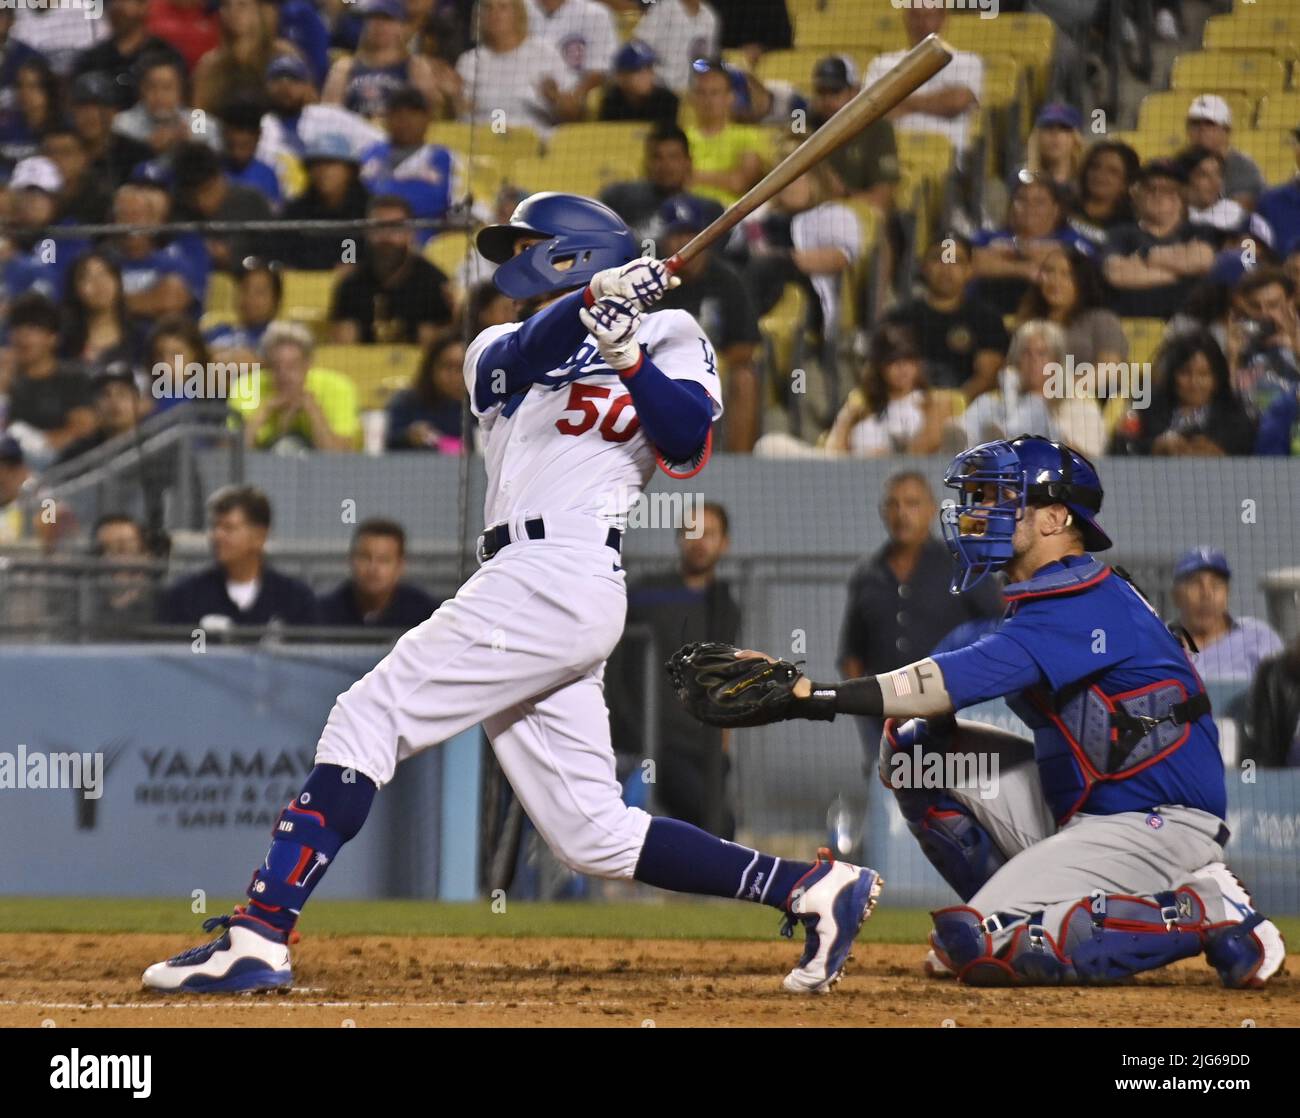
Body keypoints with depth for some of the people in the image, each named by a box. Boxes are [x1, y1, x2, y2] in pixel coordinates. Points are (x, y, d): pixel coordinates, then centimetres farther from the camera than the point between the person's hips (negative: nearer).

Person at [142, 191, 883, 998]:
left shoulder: (667, 337, 9)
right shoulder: (498, 351, 26)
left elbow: (688, 443, -8)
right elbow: (523, 356, 2)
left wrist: (629, 354, -20)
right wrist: (594, 299, -16)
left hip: (560, 572, -8)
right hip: (530, 582, 8)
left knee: (368, 719, -14)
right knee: (593, 835, 2)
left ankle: (258, 939, -18)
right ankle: (815, 890, 7)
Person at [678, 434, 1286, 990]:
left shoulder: (1088, 602, -20)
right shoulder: (1042, 602, 15)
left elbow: (964, 678, -30)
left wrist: (811, 695, -36)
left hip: (1157, 823, -10)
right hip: (1074, 807, 10)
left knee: (982, 948, -23)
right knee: (915, 745, 3)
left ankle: (1206, 913, -13)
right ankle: (1014, 911, 8)